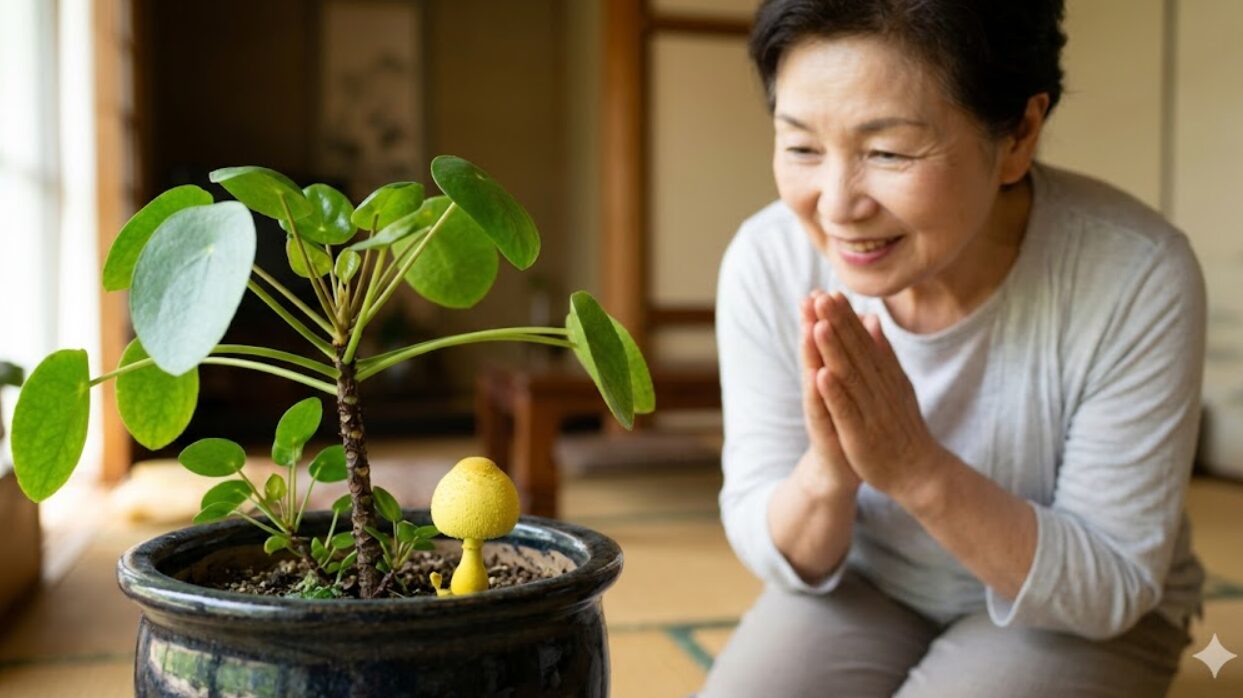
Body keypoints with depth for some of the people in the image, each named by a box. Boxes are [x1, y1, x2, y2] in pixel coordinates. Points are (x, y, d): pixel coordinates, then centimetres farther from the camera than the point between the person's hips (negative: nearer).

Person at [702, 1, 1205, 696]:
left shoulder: (1138, 278, -27)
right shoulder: (767, 262, -21)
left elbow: (1111, 586, -19)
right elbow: (784, 558, -12)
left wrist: (920, 471, -36)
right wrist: (829, 475, -35)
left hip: (1073, 621, 0)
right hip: (865, 587, 1)